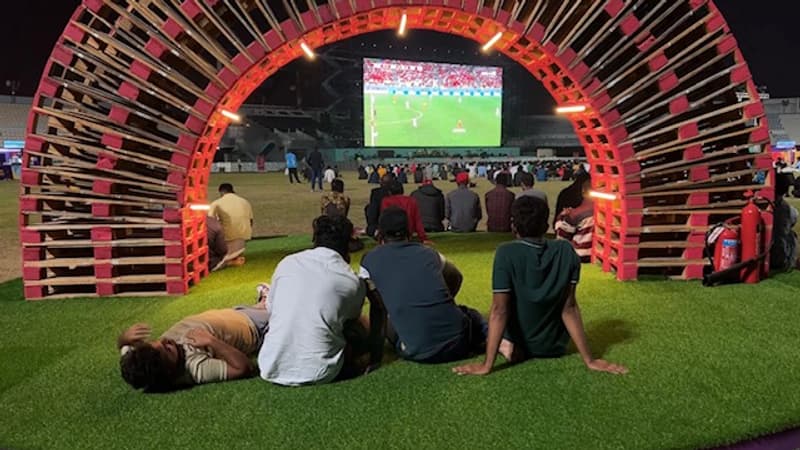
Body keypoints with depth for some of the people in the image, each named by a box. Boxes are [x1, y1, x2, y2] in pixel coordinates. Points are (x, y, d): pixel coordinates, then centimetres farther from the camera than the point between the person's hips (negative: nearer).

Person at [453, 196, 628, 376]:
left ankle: (508, 347, 1)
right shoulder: (566, 251, -15)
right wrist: (589, 360, -10)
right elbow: (569, 308, -16)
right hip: (555, 344, 7)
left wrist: (487, 365, -24)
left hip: (518, 341, -6)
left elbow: (499, 310, -27)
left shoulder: (506, 253, -24)